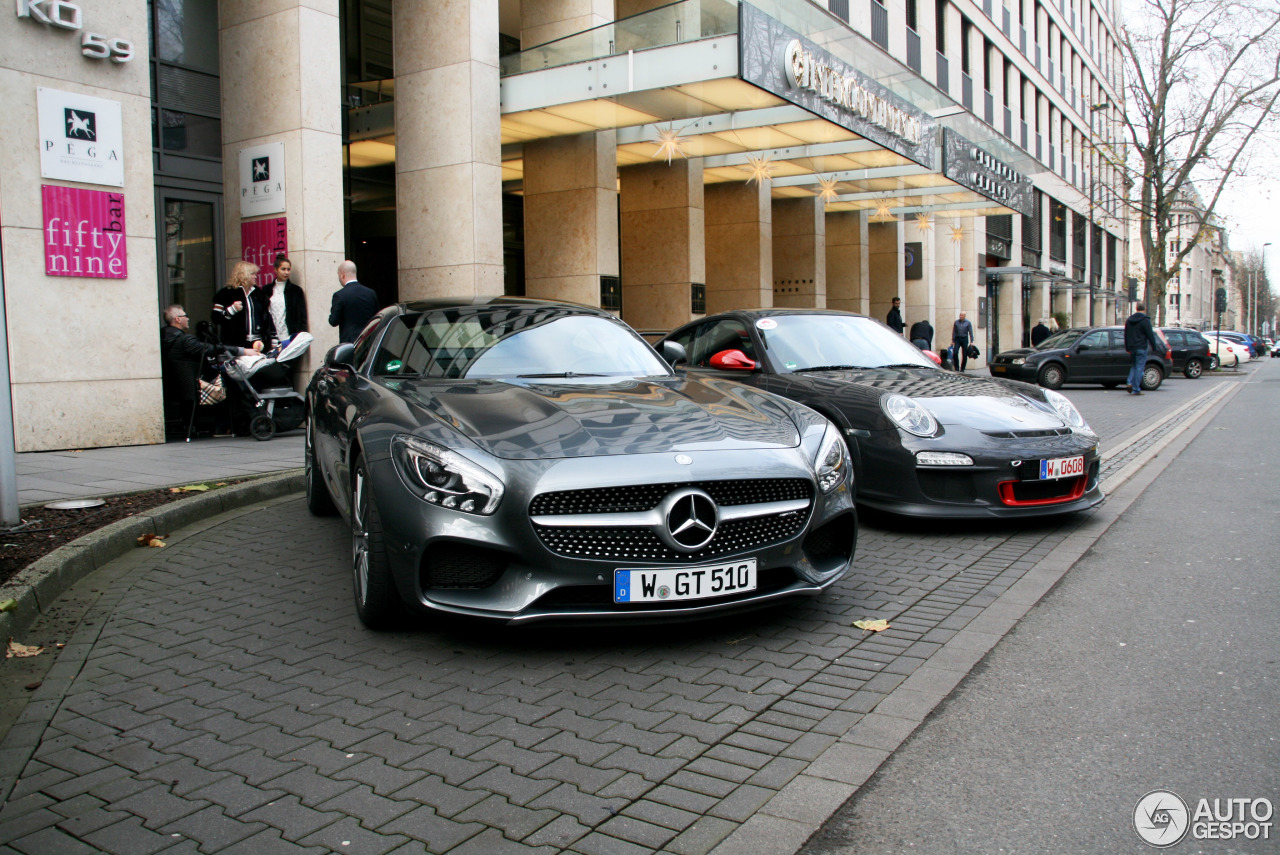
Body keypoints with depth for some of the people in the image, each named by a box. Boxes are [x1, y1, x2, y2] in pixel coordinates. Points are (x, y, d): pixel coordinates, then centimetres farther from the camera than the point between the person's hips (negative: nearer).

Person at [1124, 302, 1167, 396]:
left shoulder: (1129, 320, 11)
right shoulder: (1145, 320, -9)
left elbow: (1126, 335, 17)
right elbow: (1150, 335, -10)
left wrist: (1127, 348, 24)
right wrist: (1154, 348, -3)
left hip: (1132, 348, 6)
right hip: (1141, 348, -6)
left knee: (1134, 366, 18)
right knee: (1139, 367, -3)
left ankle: (1130, 383, -2)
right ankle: (1136, 389, -5)